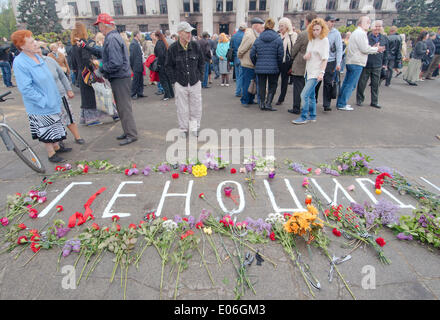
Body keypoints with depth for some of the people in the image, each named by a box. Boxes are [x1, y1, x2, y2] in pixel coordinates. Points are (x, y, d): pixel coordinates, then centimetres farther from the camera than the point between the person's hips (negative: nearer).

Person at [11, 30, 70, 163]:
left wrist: (56, 98, 14)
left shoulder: (37, 57, 6)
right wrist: (44, 101, -22)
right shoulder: (19, 63, -19)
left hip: (51, 102, 8)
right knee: (46, 130, 4)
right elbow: (25, 89, -22)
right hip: (40, 107, -8)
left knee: (54, 126, 20)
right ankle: (51, 154, 18)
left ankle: (56, 147, 36)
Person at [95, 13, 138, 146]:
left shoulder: (112, 39, -17)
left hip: (120, 78, -10)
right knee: (121, 106, 16)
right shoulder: (114, 36, 15)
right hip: (119, 77, 10)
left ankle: (131, 135, 4)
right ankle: (128, 131, 26)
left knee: (124, 107, -4)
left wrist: (101, 69, -11)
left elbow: (115, 63, -25)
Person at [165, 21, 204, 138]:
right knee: (182, 109, 5)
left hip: (195, 82, 2)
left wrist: (200, 77, 6)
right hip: (180, 84, -1)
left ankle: (195, 128, 23)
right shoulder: (172, 48, -4)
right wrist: (174, 80, -2)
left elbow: (201, 63, 12)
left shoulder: (195, 46, 1)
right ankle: (183, 130, 20)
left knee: (196, 107, 6)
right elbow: (169, 66, 5)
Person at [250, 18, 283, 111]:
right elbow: (281, 55, -6)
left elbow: (252, 54, 2)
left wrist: (256, 64, 14)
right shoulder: (278, 39, -3)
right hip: (273, 68, -2)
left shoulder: (258, 39, 4)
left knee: (262, 85, 13)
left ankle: (262, 104, 17)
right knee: (272, 86, 10)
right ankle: (268, 103, 2)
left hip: (260, 67, 2)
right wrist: (279, 66, 6)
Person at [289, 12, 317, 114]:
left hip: (300, 66, -5)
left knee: (298, 87, 1)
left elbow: (294, 50, -6)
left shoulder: (303, 35, -15)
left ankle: (296, 108, 6)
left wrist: (293, 58, 14)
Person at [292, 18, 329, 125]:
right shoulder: (311, 39, 13)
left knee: (304, 94, -16)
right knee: (311, 95, 14)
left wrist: (322, 72, -21)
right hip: (309, 71, 8)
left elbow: (325, 59, -11)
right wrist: (306, 55, -5)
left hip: (316, 73, -7)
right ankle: (312, 116, 25)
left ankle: (303, 117, -7)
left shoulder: (324, 40, -7)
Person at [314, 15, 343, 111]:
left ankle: (326, 105, 3)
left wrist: (338, 63, -10)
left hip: (330, 61, -1)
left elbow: (339, 49, -3)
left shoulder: (336, 33, 0)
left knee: (328, 84, -2)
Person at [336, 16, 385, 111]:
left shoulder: (356, 32, 21)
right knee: (350, 85, -7)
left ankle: (340, 103, 16)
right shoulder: (361, 33, -12)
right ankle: (342, 104, -5)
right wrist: (376, 49, -2)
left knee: (346, 83, 12)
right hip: (356, 63, -10)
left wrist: (373, 48, 14)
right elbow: (365, 49, -15)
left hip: (351, 62, 10)